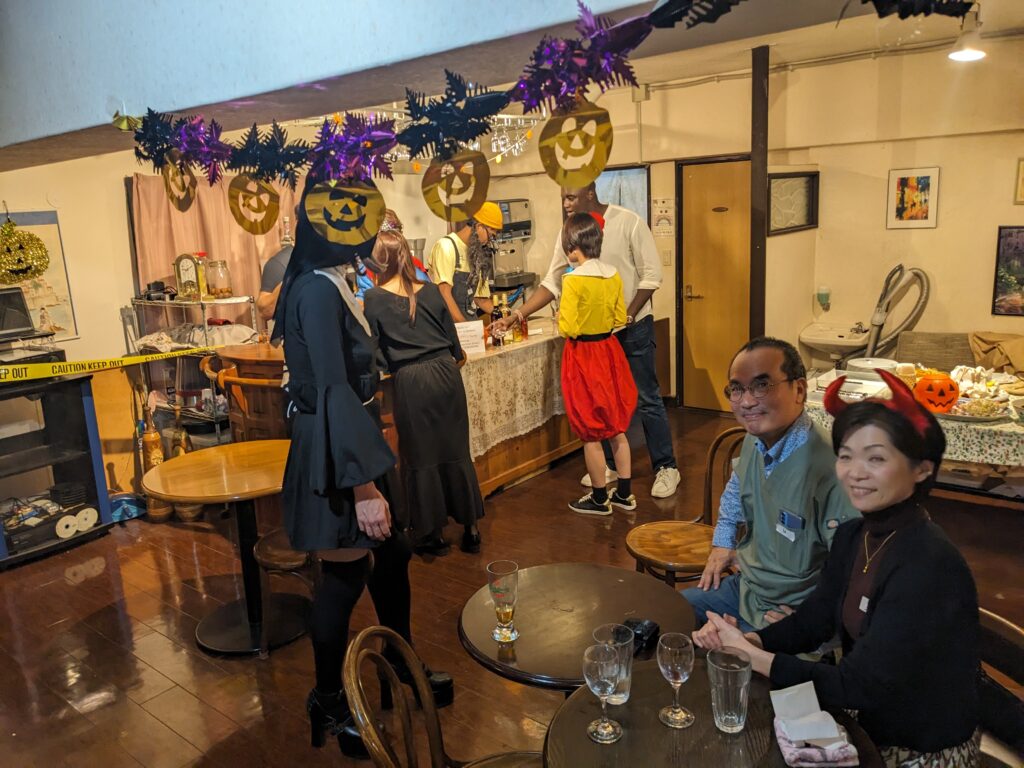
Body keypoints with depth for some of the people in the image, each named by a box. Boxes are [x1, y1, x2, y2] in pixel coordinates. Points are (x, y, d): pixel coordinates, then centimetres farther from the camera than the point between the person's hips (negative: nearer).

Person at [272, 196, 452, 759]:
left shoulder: (327, 283, 9)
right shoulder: (317, 290, -21)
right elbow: (333, 390, -26)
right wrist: (363, 485, -26)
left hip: (351, 438, 9)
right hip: (333, 452, -9)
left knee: (392, 553, 18)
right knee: (344, 576, 5)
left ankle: (402, 667, 37)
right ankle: (328, 703, 27)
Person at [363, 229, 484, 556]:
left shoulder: (374, 299, -5)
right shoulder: (430, 291, 4)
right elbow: (453, 339, 8)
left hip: (411, 382, -3)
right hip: (446, 374, 3)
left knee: (421, 457, 9)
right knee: (456, 451, 13)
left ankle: (434, 534, 20)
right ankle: (470, 528, 21)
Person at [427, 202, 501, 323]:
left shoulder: (476, 254, 15)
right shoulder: (446, 246, -6)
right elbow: (444, 293, -15)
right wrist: (464, 326, -22)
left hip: (471, 321, 6)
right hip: (449, 322, -6)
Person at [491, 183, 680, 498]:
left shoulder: (629, 222, -12)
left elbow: (651, 274, -10)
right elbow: (552, 283, 2)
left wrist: (628, 316, -15)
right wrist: (516, 316, -7)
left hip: (632, 328, -4)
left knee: (647, 400, 1)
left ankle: (666, 467, 14)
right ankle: (609, 465, 27)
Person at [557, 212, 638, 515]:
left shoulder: (574, 280, -19)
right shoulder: (614, 275, 0)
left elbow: (568, 328, -20)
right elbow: (620, 319, 7)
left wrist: (561, 317, 0)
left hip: (583, 355, -6)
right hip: (609, 351, 6)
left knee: (590, 433, 6)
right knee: (616, 427, 16)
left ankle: (599, 499, 17)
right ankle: (624, 493, 25)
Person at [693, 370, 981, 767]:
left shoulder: (928, 566, -28)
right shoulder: (853, 535, -3)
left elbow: (860, 686, -28)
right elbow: (811, 621, 2)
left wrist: (751, 656, -23)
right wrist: (748, 639, -17)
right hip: (867, 725, 6)